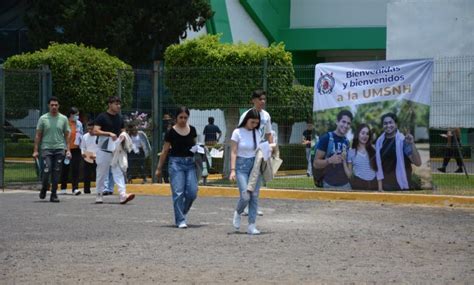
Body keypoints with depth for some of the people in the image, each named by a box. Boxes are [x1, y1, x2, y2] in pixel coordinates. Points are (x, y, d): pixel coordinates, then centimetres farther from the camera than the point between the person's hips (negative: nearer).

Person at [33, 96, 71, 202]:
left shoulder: (63, 119, 7)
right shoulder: (43, 118, 4)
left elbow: (67, 135, 11)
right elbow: (38, 135, 6)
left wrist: (68, 149, 3)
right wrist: (36, 150, 0)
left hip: (59, 148, 1)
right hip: (46, 148, -1)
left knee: (56, 172, 1)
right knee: (46, 170, -11)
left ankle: (54, 194, 8)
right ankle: (44, 188, 15)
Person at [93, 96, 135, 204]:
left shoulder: (120, 118, 14)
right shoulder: (102, 117, -5)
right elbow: (95, 131, -12)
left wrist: (122, 135, 1)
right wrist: (109, 133, -22)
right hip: (104, 150, -4)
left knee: (119, 172, -7)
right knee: (101, 173, 4)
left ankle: (123, 195, -17)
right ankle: (99, 194, 16)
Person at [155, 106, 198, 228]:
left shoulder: (192, 130, 8)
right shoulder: (172, 132, -3)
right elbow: (165, 151, 2)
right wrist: (159, 168, 4)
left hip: (190, 163, 4)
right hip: (176, 162, -4)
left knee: (192, 192, -5)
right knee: (178, 193, -8)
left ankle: (183, 212, 21)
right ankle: (180, 220, -3)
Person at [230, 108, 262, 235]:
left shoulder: (257, 133, 6)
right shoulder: (237, 132, -5)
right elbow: (233, 152, -7)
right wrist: (233, 170, -14)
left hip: (255, 165, 4)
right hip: (242, 166, -4)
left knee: (254, 196, 0)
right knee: (245, 196, -15)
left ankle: (252, 226, 3)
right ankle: (238, 213, 17)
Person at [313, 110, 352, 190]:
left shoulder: (346, 142, 13)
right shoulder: (326, 138, -8)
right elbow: (316, 163, -11)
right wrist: (329, 160, -27)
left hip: (346, 184, 7)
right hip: (330, 185, -7)